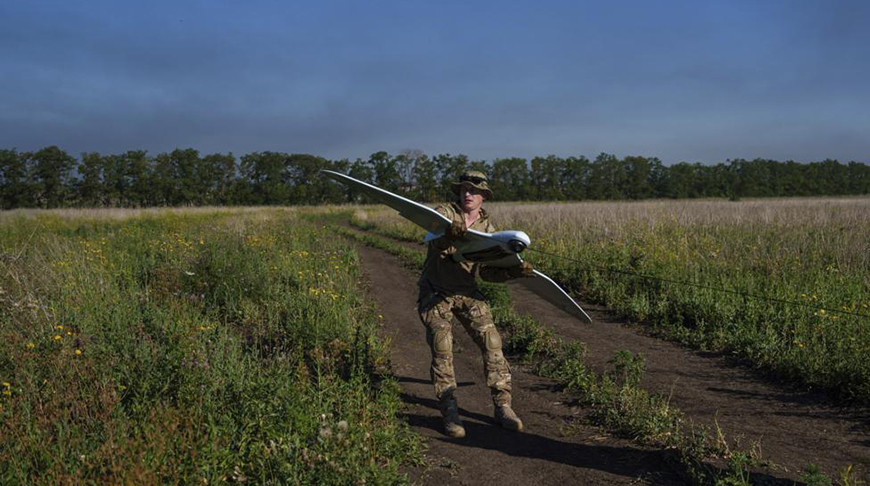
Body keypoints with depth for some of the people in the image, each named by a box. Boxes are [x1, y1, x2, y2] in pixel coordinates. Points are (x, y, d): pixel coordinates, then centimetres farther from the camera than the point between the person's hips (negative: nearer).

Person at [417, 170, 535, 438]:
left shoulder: (487, 228, 6)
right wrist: (449, 235, -48)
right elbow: (436, 242, -25)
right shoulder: (444, 213, -4)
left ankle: (502, 406, 0)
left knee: (492, 343, -8)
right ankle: (450, 413, -1)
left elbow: (487, 272, 4)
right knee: (442, 351, -9)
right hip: (435, 293, -3)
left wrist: (515, 272, -14)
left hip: (467, 293, 3)